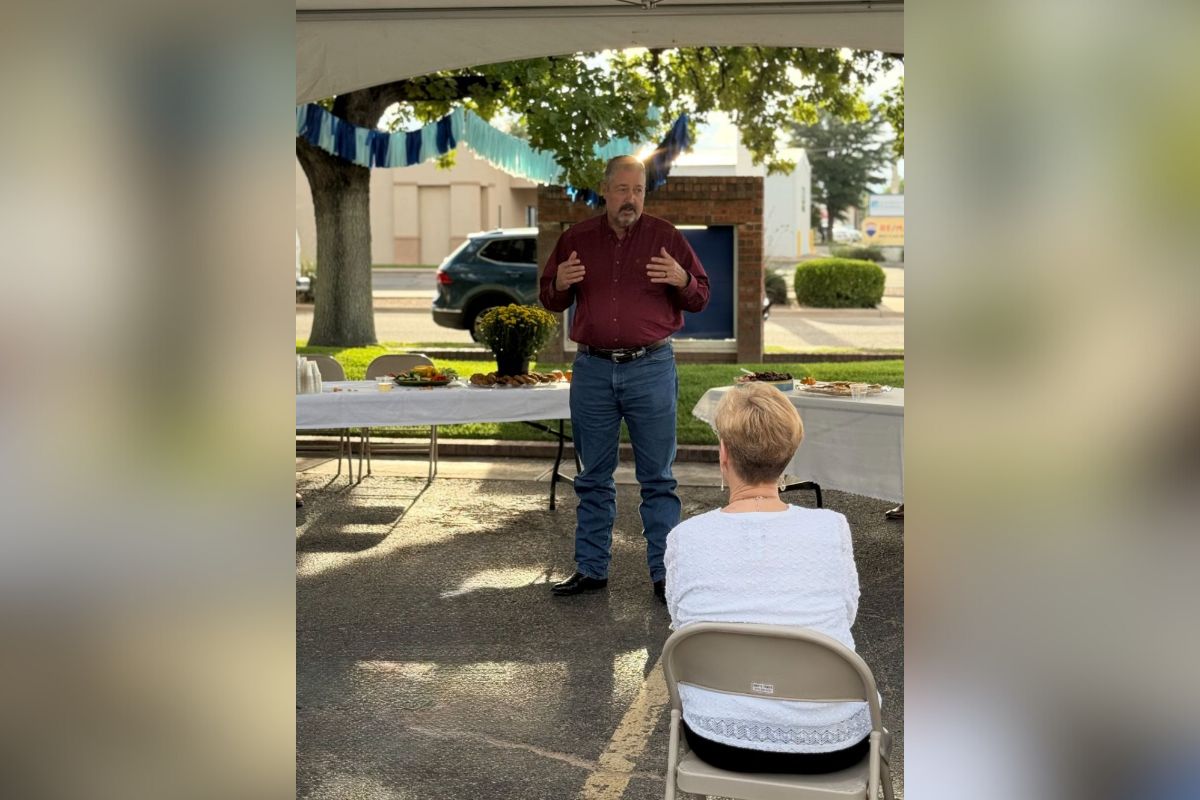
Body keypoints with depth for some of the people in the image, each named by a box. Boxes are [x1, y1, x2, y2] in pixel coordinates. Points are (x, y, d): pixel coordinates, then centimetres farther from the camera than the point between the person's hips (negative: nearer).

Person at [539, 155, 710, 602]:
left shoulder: (666, 237, 5)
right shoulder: (576, 239, 9)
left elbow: (701, 298, 8)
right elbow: (549, 301, 16)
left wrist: (682, 280, -14)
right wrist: (560, 284, -7)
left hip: (651, 368, -2)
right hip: (592, 370, 2)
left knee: (657, 478, 2)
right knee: (593, 477, 9)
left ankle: (663, 573, 10)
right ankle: (590, 569, 20)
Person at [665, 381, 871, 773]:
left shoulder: (684, 538, -12)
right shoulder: (832, 528, -12)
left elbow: (681, 622, 4)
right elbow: (847, 614, 3)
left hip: (719, 743, 1)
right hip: (828, 748, 0)